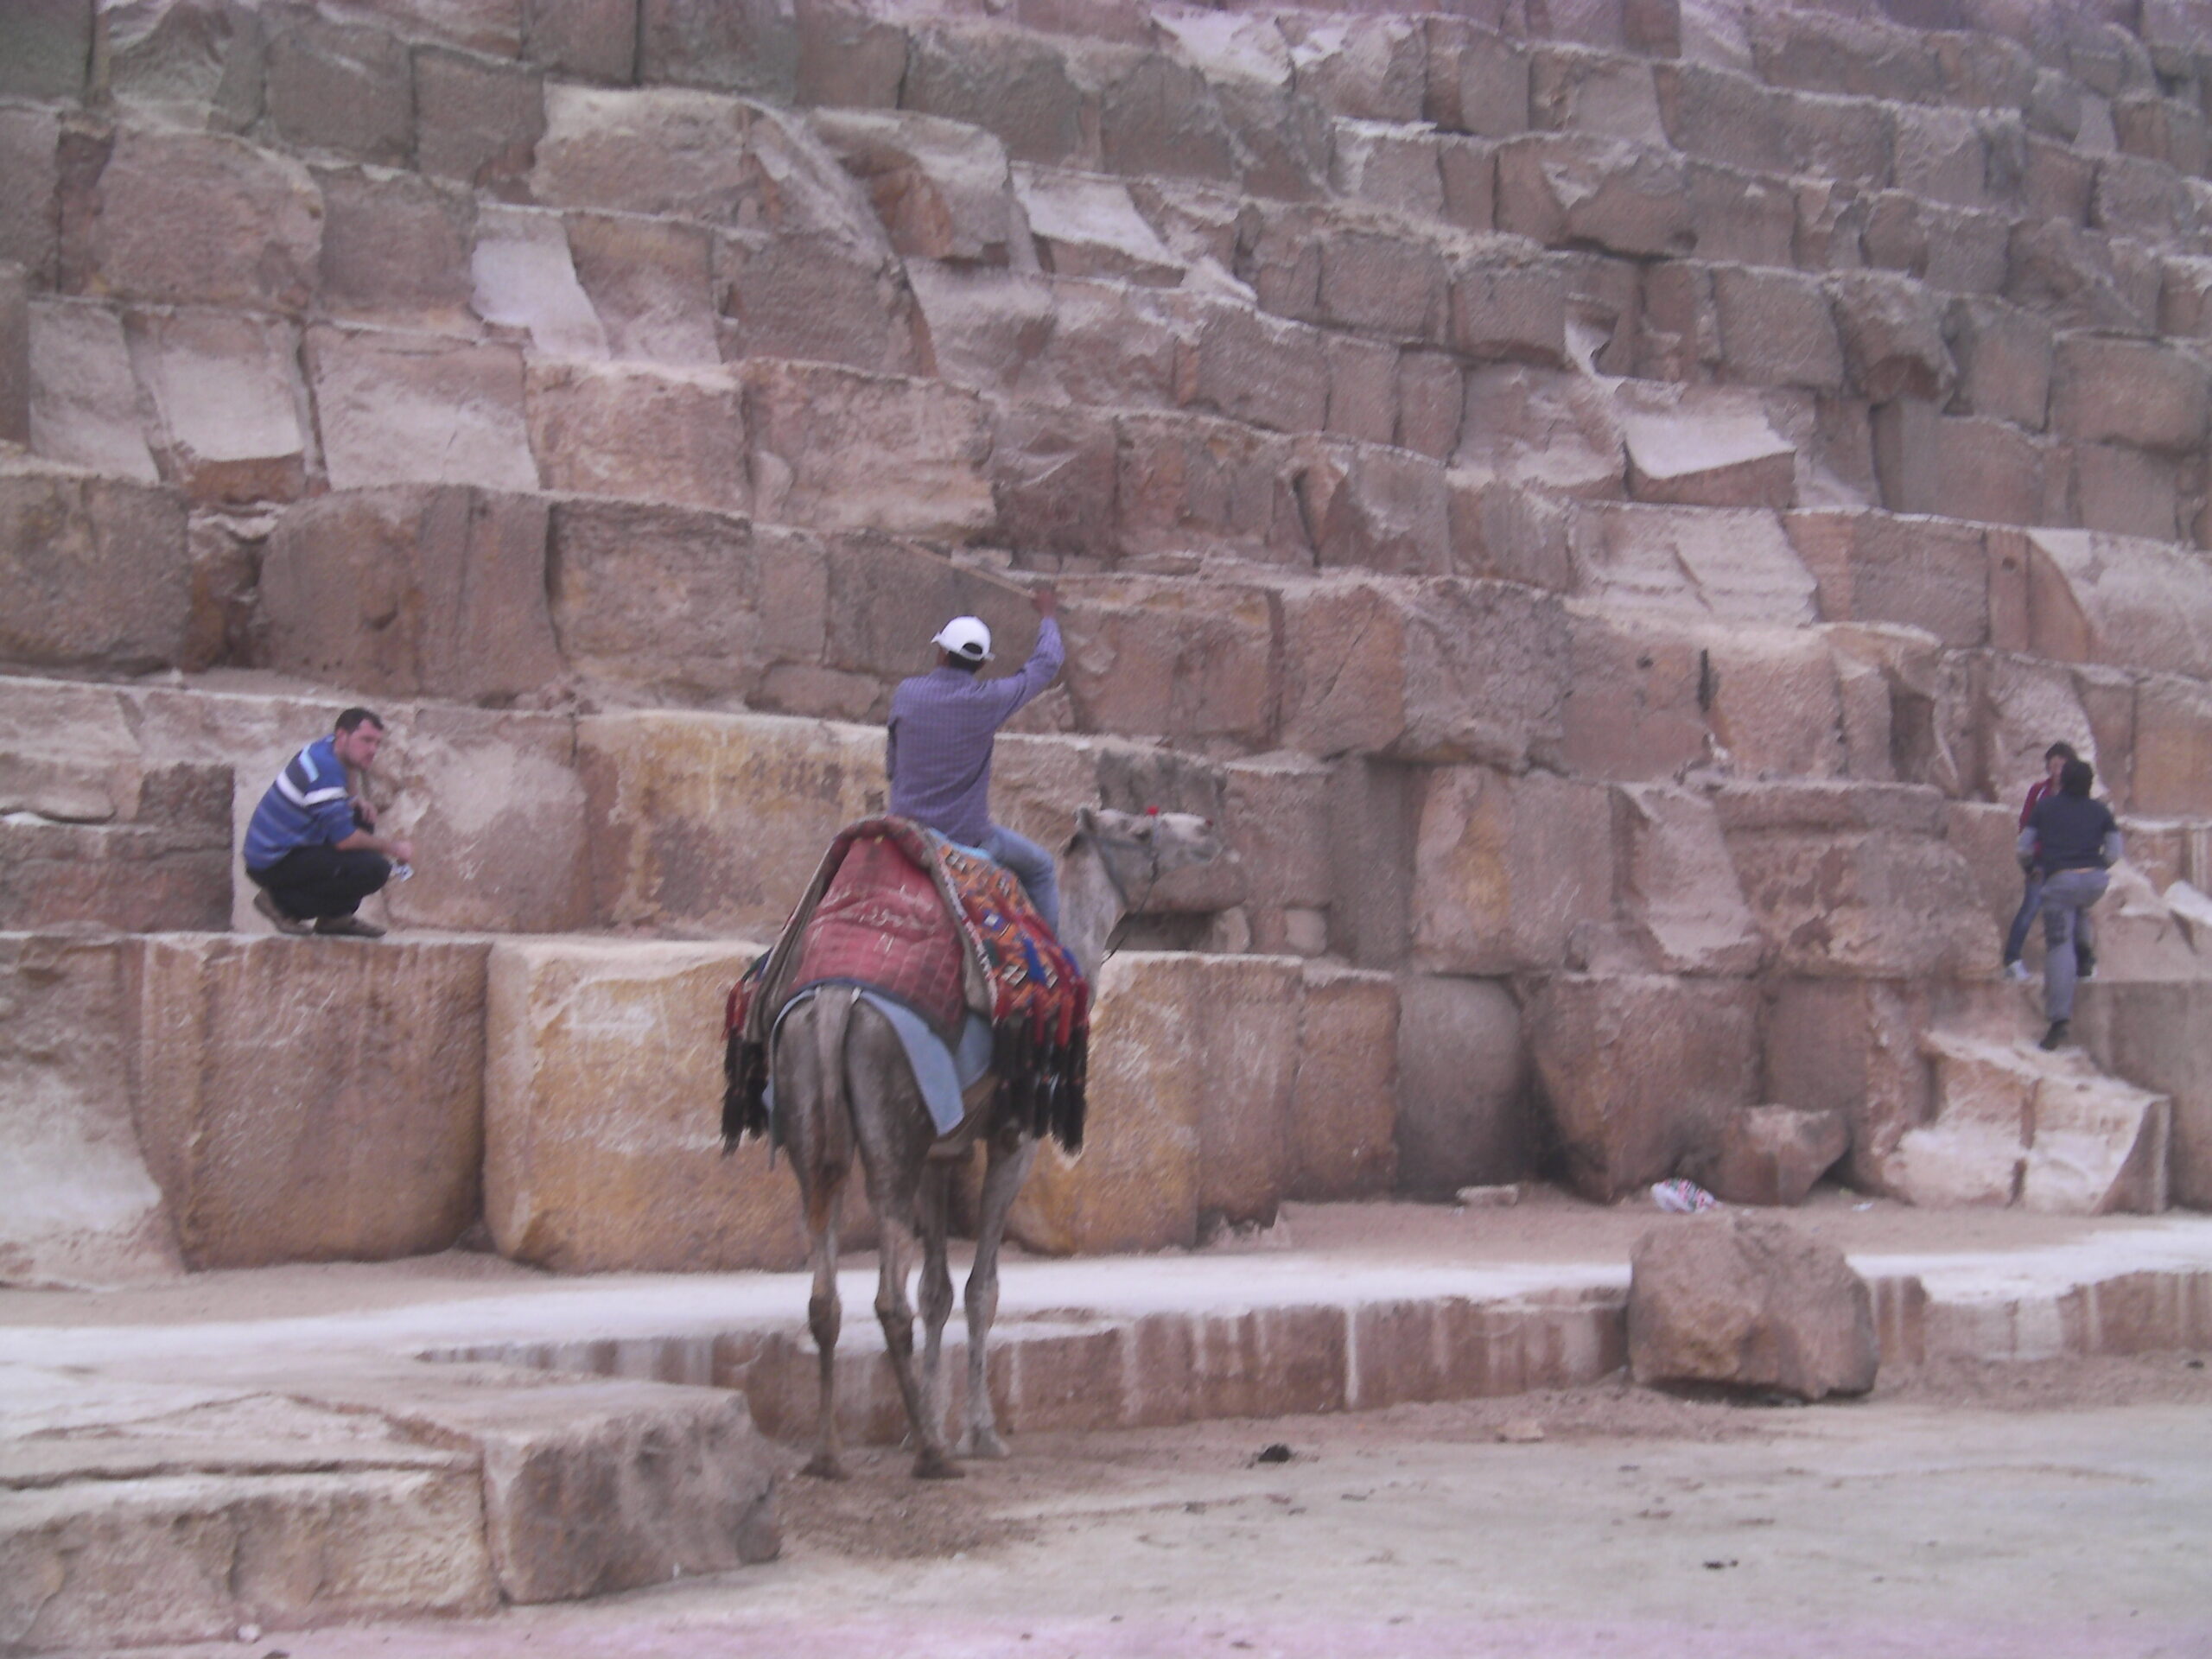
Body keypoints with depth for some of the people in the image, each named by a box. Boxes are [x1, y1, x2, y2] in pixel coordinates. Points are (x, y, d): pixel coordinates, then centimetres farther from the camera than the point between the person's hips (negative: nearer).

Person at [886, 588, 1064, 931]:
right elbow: (1046, 663, 3)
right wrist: (1047, 615, 21)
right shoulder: (988, 700, -13)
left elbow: (891, 761, 8)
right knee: (1040, 867, 20)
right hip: (967, 836, -3)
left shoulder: (906, 693, -5)